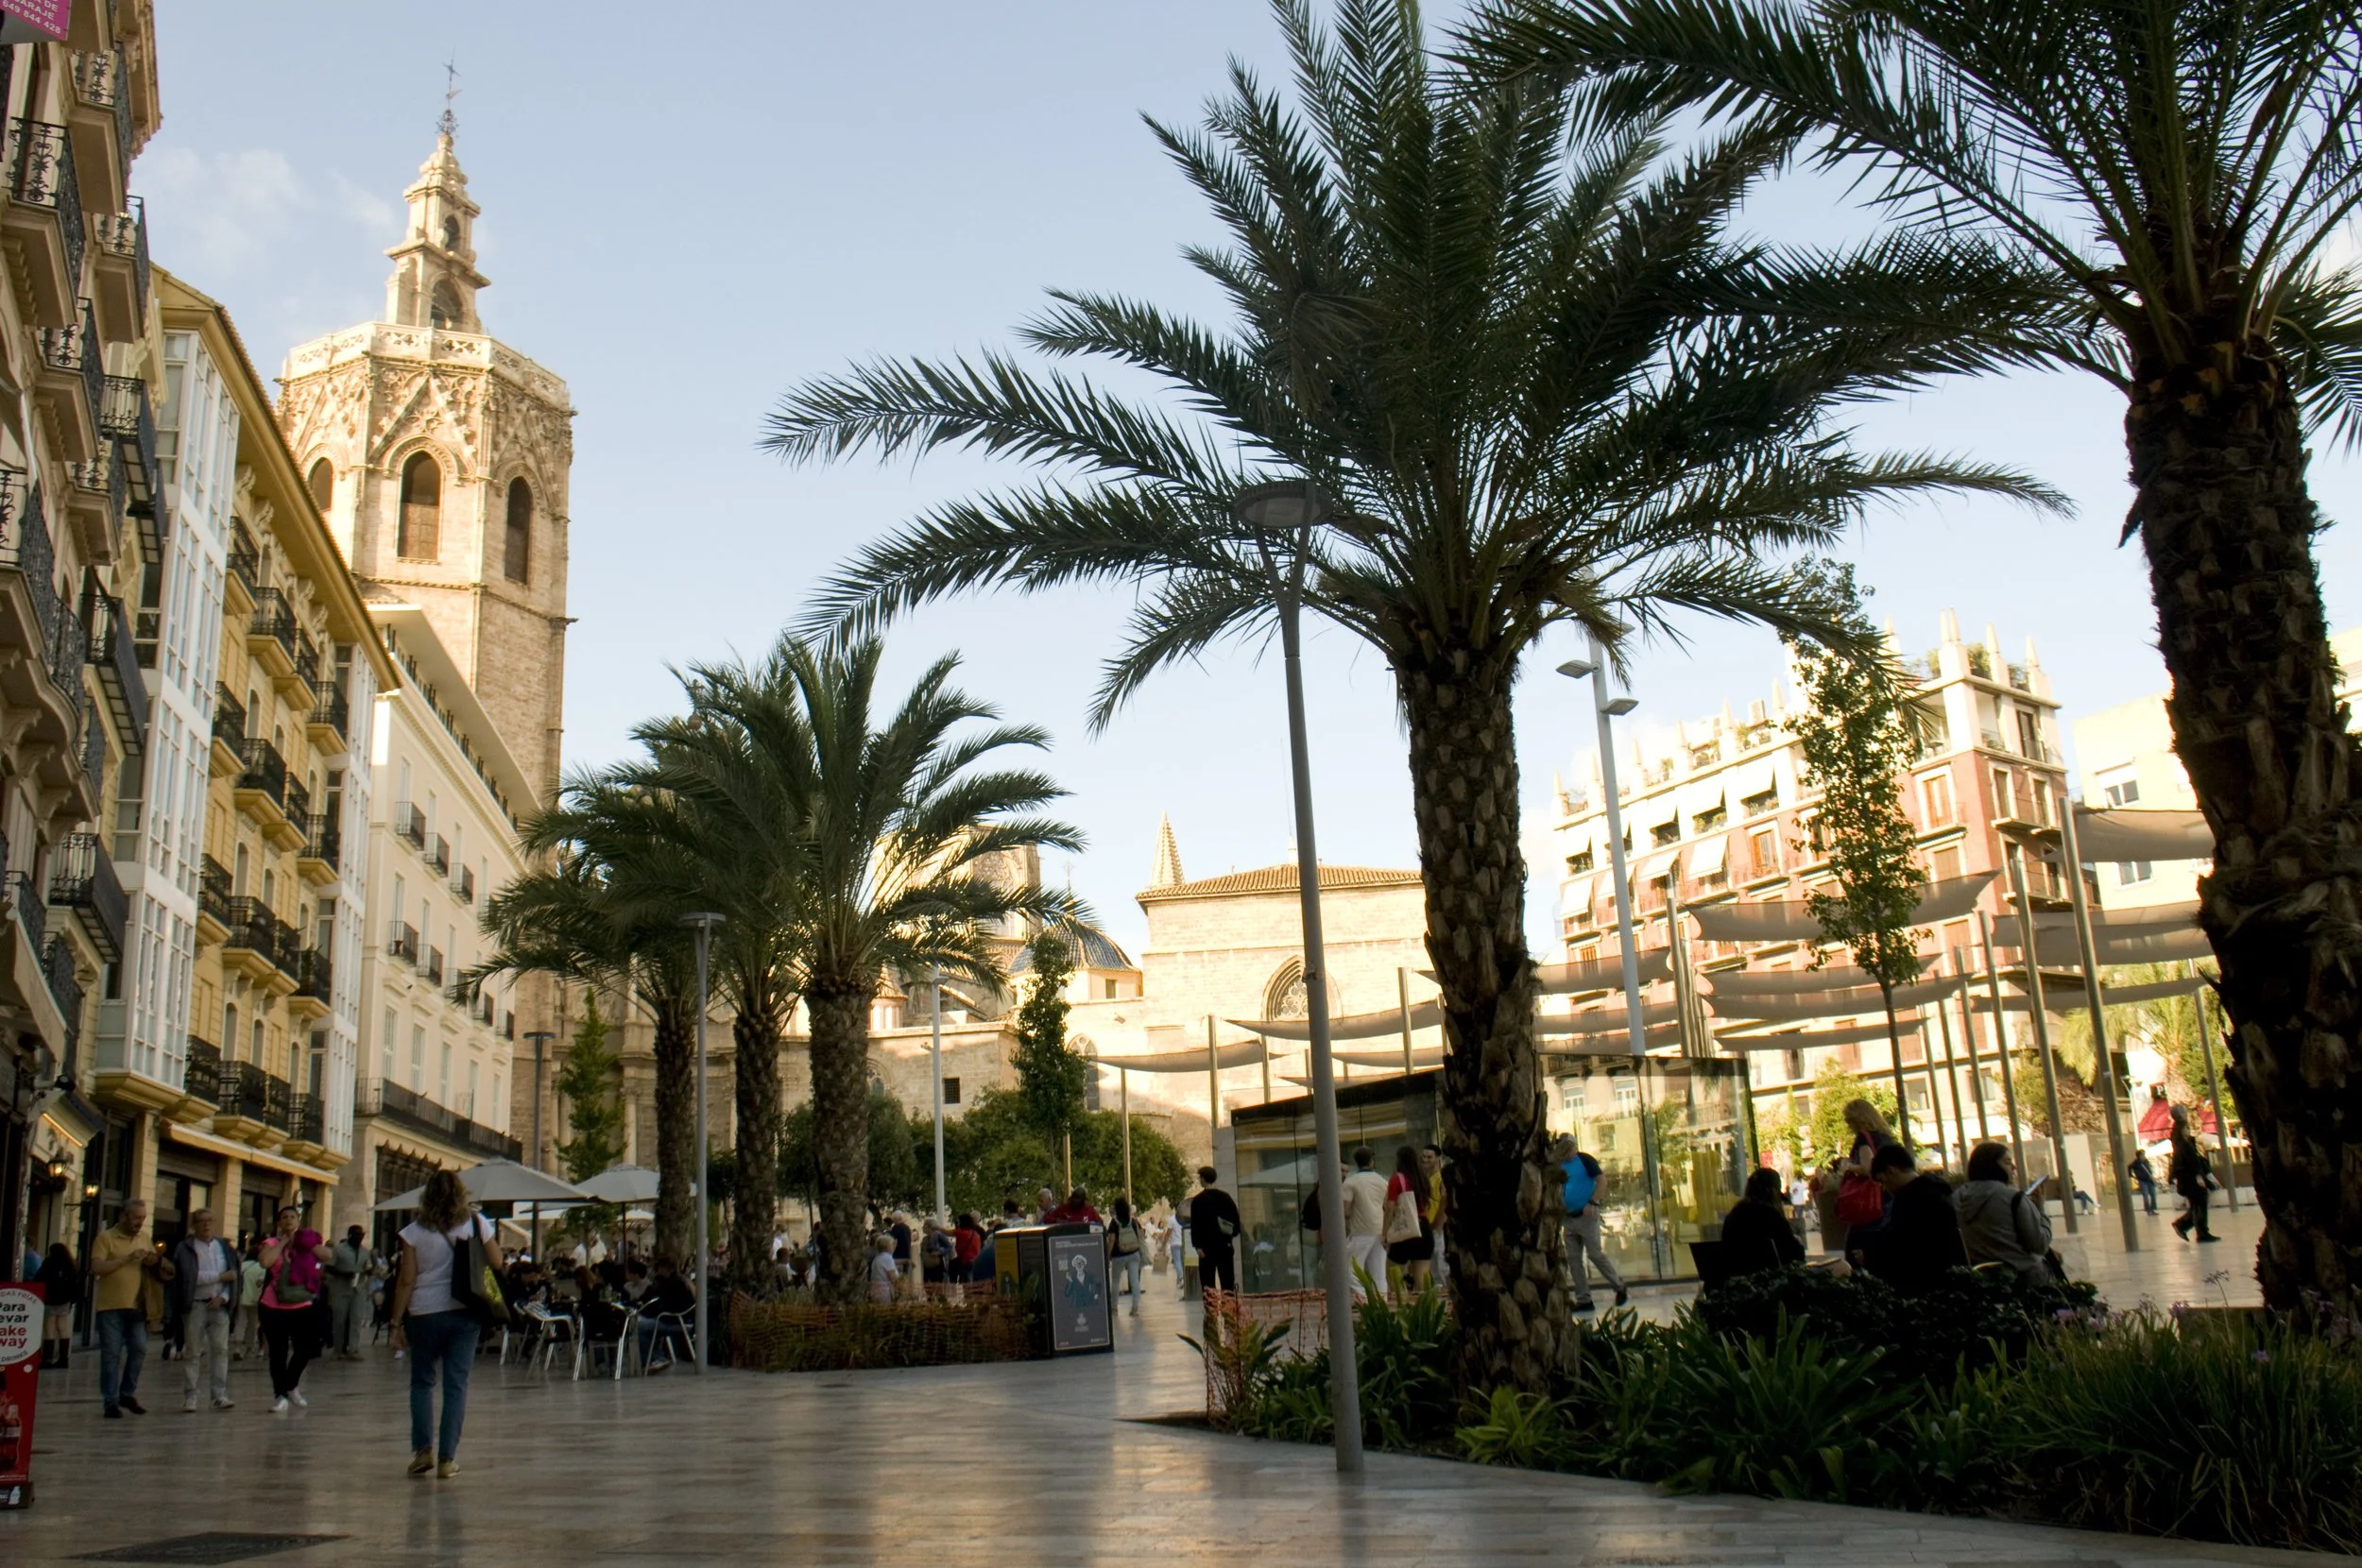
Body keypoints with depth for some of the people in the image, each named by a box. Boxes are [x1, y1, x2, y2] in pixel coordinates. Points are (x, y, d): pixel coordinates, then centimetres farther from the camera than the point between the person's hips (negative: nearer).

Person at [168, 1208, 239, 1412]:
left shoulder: (224, 1247, 13)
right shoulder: (185, 1248, 1)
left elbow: (234, 1275, 8)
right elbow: (191, 1277, -12)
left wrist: (223, 1296, -7)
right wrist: (221, 1276, -9)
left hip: (219, 1304, 3)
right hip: (195, 1305, -3)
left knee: (221, 1350, -3)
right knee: (192, 1353, -1)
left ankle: (220, 1395, -2)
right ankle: (189, 1397, 5)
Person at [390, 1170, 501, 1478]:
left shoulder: (415, 1232, -3)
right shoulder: (477, 1224, 0)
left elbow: (406, 1280, -4)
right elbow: (496, 1262, 6)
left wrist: (397, 1322, 1)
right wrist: (497, 1239, 25)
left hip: (424, 1314, -1)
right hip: (464, 1313, 1)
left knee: (422, 1381, 15)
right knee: (456, 1384, 4)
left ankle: (423, 1449, 5)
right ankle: (447, 1458, 3)